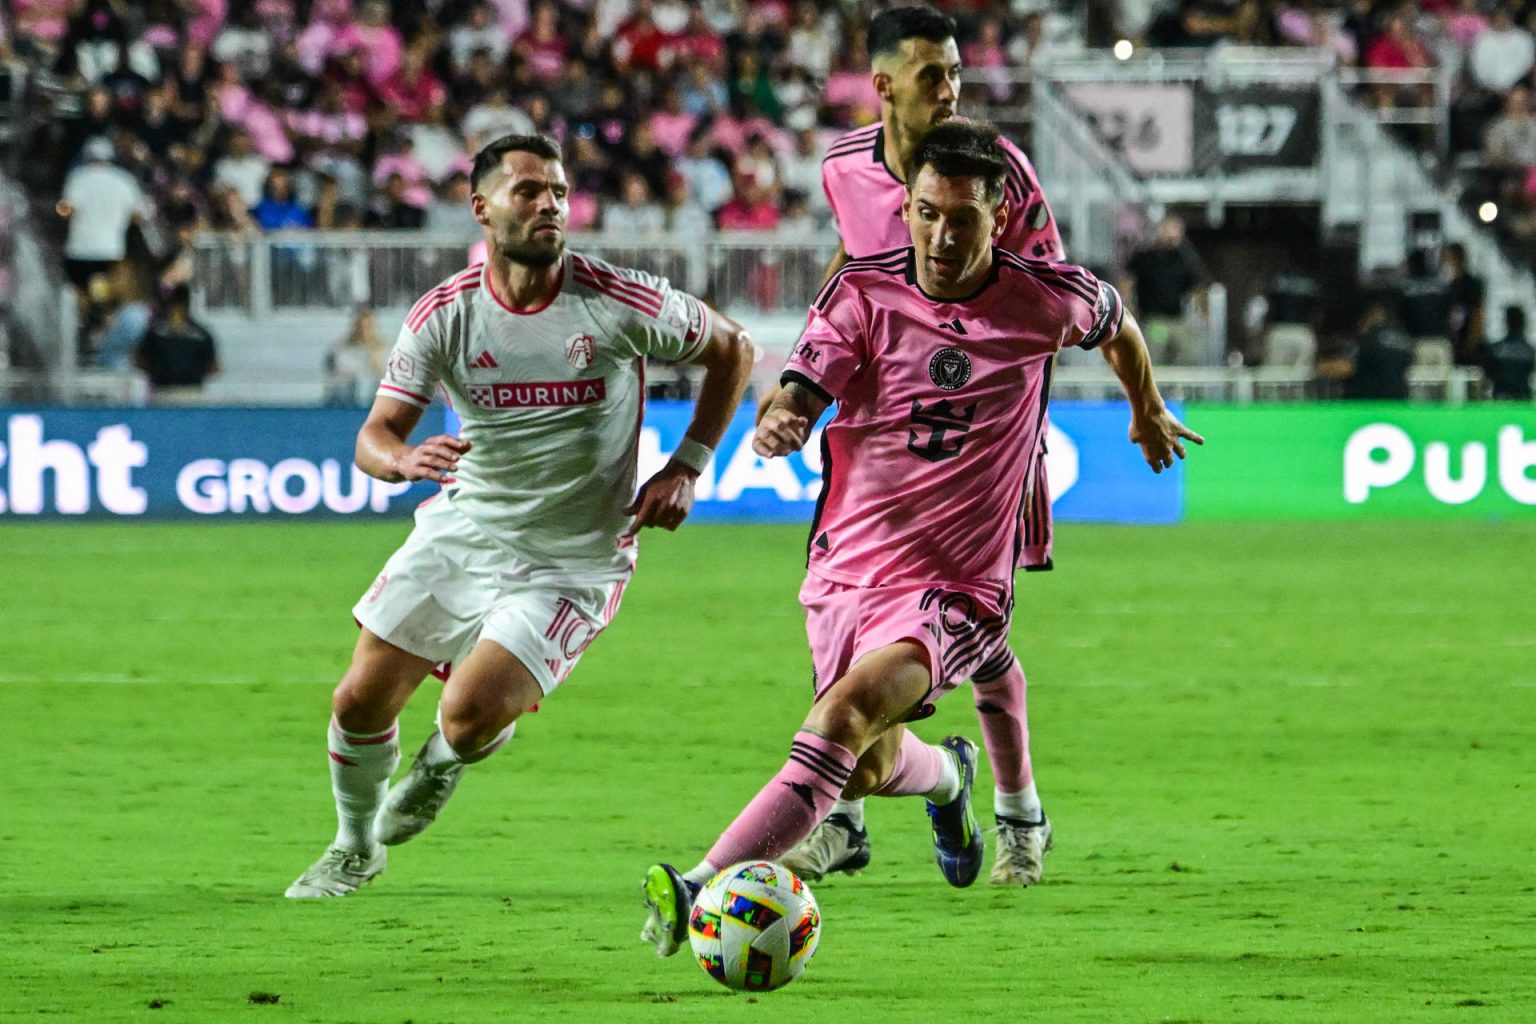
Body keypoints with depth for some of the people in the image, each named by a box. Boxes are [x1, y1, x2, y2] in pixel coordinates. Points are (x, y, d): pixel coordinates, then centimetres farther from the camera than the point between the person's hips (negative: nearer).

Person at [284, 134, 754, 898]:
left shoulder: (619, 303, -15)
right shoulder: (444, 314, -8)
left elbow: (731, 349, 1)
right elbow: (375, 435, -8)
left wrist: (686, 468, -4)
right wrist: (405, 458, -33)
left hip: (569, 562, -3)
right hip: (459, 533, 3)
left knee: (471, 715, -20)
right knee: (360, 701, 3)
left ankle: (441, 766, 20)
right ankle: (354, 847, 33)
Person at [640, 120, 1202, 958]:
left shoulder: (1048, 300, -5)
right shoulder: (863, 292, -6)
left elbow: (1115, 322, 18)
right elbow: (800, 395, -16)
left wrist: (1147, 411, 37)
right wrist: (779, 424, -42)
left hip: (957, 591, -3)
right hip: (847, 568, 3)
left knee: (848, 714, -28)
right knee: (872, 768, 13)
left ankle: (707, 890, -38)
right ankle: (947, 776, 52)